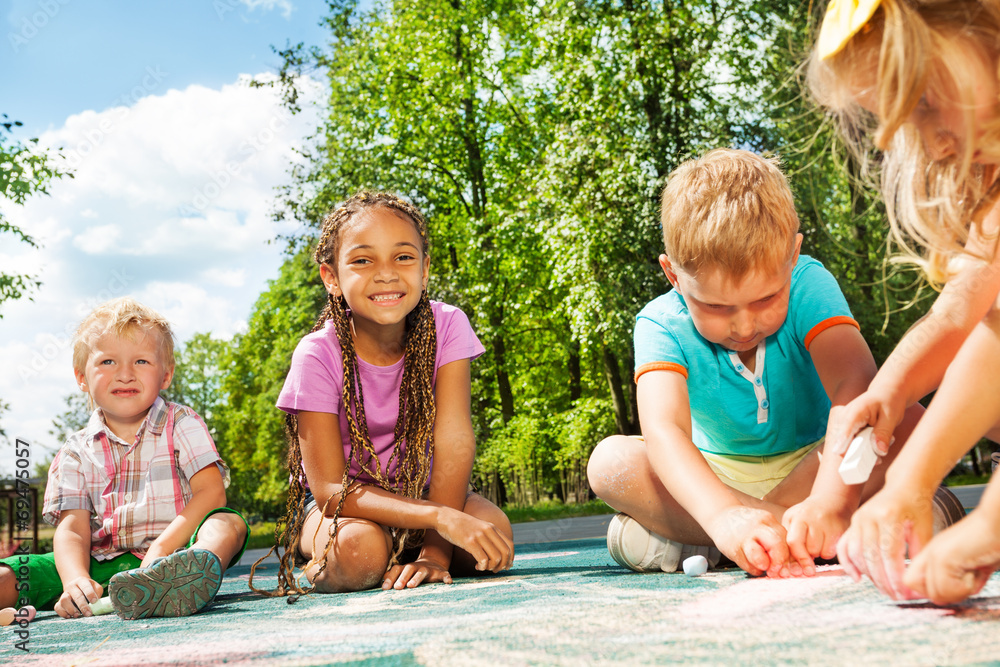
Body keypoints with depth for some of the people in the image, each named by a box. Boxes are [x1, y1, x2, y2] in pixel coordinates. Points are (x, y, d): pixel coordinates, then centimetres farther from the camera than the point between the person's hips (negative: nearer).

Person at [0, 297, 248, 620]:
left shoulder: (181, 424, 4)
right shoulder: (76, 451, 10)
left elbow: (212, 493, -8)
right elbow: (72, 529, 0)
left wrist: (160, 550, -21)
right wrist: (76, 579, -22)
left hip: (178, 549, -3)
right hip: (102, 566, 3)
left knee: (230, 524, -33)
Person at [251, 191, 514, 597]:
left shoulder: (446, 326, -19)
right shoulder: (318, 355, -23)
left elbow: (454, 437, -22)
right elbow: (331, 488, -27)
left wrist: (434, 552, -31)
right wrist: (441, 516, -39)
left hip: (419, 488, 2)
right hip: (345, 499, -2)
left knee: (493, 535, -26)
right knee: (358, 549, -35)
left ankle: (411, 558, 3)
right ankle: (320, 564, 1)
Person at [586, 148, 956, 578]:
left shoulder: (807, 286, -21)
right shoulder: (662, 325, -21)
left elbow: (856, 385, -36)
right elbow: (662, 429, -37)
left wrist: (829, 502, -52)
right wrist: (723, 515, -57)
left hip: (813, 463, 1)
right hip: (717, 477, 0)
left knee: (908, 422, -28)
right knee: (611, 461, -25)